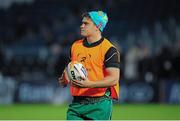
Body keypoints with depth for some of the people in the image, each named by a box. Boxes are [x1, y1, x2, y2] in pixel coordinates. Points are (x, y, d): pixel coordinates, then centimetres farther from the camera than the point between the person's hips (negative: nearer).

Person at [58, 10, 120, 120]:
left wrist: (90, 84, -26)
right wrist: (65, 79, 6)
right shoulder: (76, 46, 14)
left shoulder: (109, 50, -8)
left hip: (100, 105, -6)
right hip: (77, 104, 6)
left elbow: (114, 79, -15)